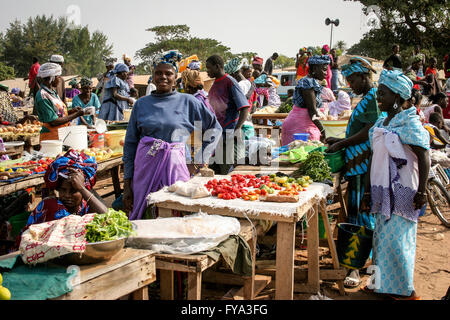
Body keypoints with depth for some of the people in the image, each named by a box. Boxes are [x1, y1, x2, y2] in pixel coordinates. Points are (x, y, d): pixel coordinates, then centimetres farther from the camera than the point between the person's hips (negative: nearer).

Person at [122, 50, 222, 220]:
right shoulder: (141, 104, 9)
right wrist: (127, 184, 5)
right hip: (146, 168, 2)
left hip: (176, 168, -1)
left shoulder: (188, 102, 5)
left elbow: (215, 128, 10)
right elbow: (130, 144, 10)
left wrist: (198, 161, 3)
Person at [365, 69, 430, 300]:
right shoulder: (381, 123, 11)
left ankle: (405, 291, 11)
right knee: (382, 237, 13)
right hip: (383, 190, 8)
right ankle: (384, 284, 27)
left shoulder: (409, 123, -13)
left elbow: (424, 157, -17)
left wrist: (421, 192, -19)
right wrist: (371, 191, 17)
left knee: (396, 240, -4)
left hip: (402, 192, -8)